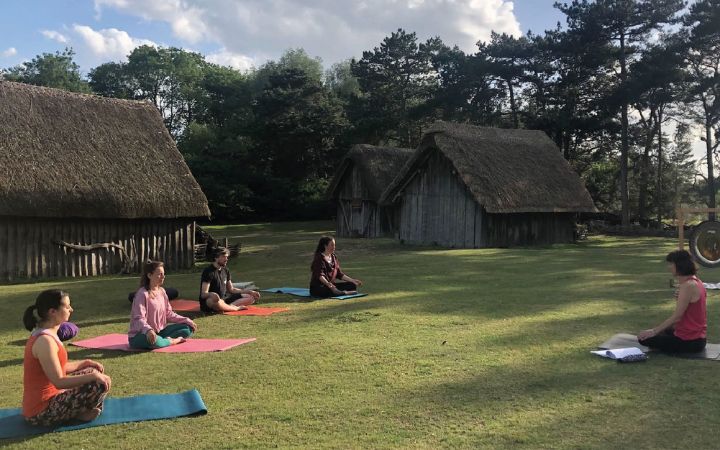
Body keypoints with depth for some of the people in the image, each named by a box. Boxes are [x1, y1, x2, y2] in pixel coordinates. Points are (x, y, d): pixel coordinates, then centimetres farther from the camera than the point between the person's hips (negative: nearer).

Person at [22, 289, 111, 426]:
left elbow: (58, 368, 17)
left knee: (94, 373, 20)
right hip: (42, 412, -10)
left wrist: (85, 363, 13)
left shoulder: (45, 334, 7)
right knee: (101, 384, -17)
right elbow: (59, 382, -25)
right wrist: (94, 376, -21)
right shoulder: (44, 341, -24)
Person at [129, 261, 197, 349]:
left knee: (187, 328, 1)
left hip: (160, 332, 8)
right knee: (153, 341, -42)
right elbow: (139, 319, -26)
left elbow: (168, 313, 11)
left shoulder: (162, 291, 5)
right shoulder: (142, 294, -18)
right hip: (140, 335, -8)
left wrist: (187, 321, 2)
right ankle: (174, 341, -14)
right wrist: (148, 330, -46)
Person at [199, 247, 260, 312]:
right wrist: (211, 294, -43)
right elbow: (203, 294, -19)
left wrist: (249, 292, 9)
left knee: (250, 297, -1)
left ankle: (229, 306, -23)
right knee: (215, 298, -44)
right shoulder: (208, 271, -12)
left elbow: (231, 289, 18)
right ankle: (236, 308, -19)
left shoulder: (225, 270, 12)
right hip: (208, 302, -8)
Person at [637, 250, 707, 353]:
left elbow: (677, 316, -21)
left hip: (689, 341, -10)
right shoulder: (695, 281, 9)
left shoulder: (688, 285, -21)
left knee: (644, 338, -4)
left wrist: (654, 331, -17)